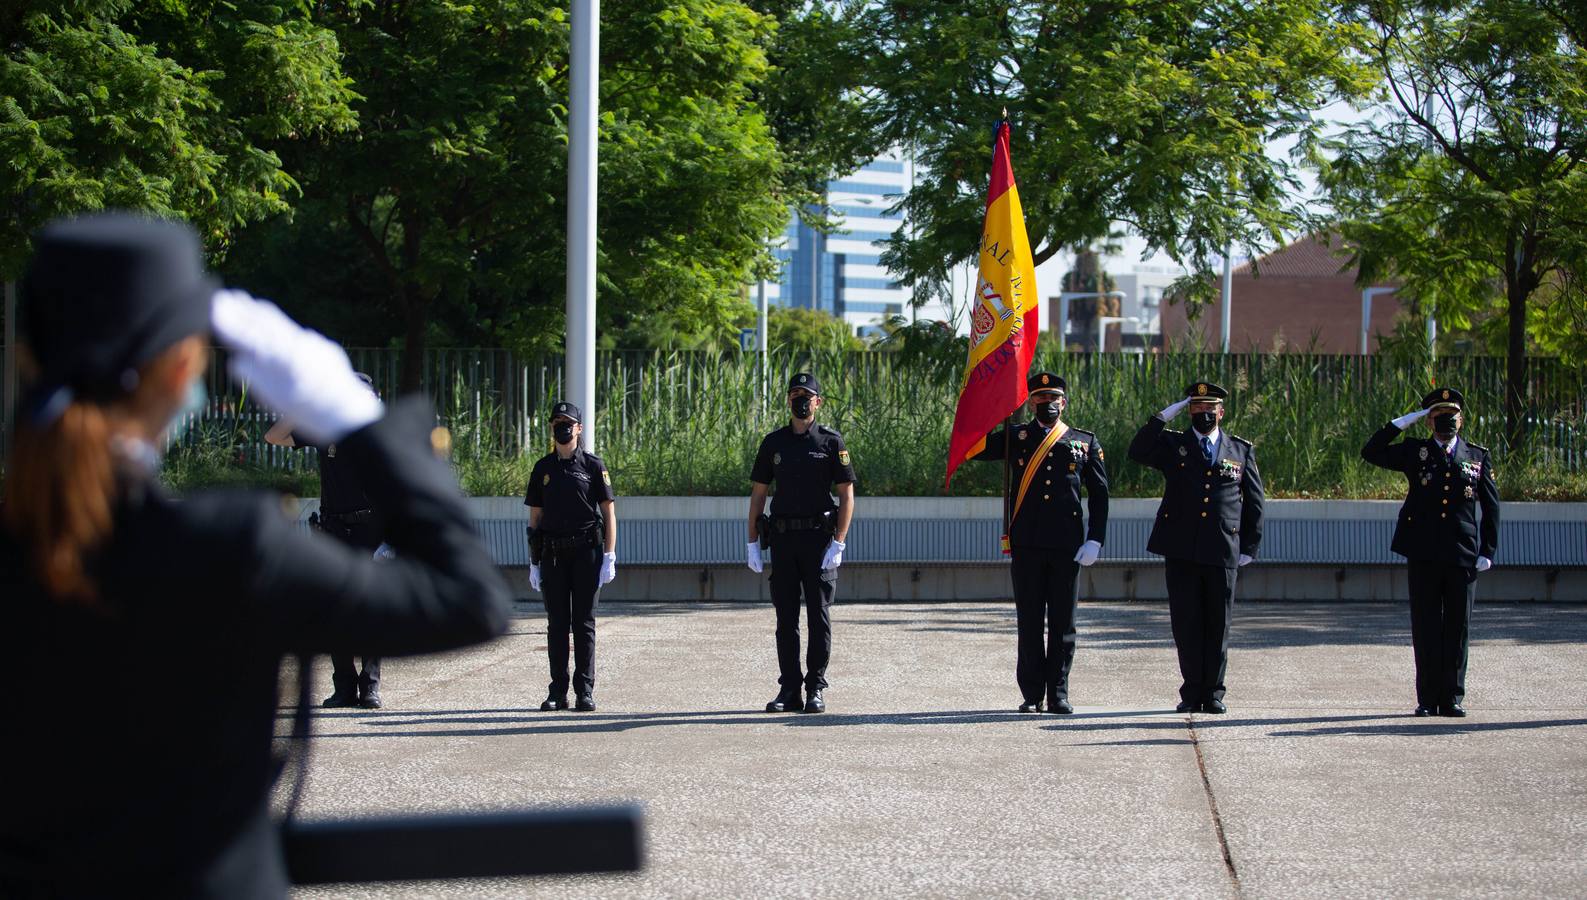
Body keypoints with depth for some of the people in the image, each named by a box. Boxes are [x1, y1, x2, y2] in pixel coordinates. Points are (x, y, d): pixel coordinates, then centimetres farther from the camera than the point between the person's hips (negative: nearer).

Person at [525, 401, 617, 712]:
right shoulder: (542, 468, 9)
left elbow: (609, 514, 1)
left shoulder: (593, 465, 2)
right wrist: (533, 563, 6)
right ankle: (557, 692, 7)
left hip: (586, 553, -2)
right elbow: (535, 518, 11)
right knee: (556, 624, 3)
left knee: (584, 623, -1)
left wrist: (610, 558, -7)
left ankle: (585, 692, 1)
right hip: (552, 555, 2)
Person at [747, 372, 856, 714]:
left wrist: (838, 544, -11)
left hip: (819, 538, -3)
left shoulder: (831, 442, 1)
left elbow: (847, 496, -2)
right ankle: (789, 690, 8)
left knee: (819, 615, -1)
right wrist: (752, 544, 5)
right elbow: (758, 494, 12)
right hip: (782, 538, 3)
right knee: (786, 618, 4)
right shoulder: (773, 442, 10)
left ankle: (816, 689, 4)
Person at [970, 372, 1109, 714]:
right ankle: (1032, 695, 7)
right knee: (1029, 621, 2)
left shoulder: (1085, 442, 11)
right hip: (1027, 544, 0)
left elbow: (1099, 494, 9)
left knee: (1062, 621, 2)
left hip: (1067, 544, 0)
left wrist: (1095, 540, -1)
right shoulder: (1016, 438, 10)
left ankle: (1058, 694, 8)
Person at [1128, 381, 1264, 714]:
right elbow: (1138, 452, -9)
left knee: (1217, 624, 3)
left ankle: (1212, 692, 11)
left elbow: (1254, 502, 14)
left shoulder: (1241, 450, 12)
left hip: (1223, 551, 0)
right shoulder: (1173, 445, 10)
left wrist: (1249, 548, 9)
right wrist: (1163, 416, -12)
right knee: (1186, 623, 1)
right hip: (1181, 550, 0)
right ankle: (1192, 691, 8)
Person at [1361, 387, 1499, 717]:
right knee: (1426, 627, 2)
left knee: (1457, 627, 2)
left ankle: (1452, 697, 8)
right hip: (1423, 555, 0)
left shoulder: (1478, 458, 9)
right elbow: (1371, 453, -2)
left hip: (1463, 555, 0)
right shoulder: (1415, 452, 8)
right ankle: (1428, 698, 7)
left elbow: (1491, 507, 11)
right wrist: (1402, 422, -6)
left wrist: (1488, 552, 4)